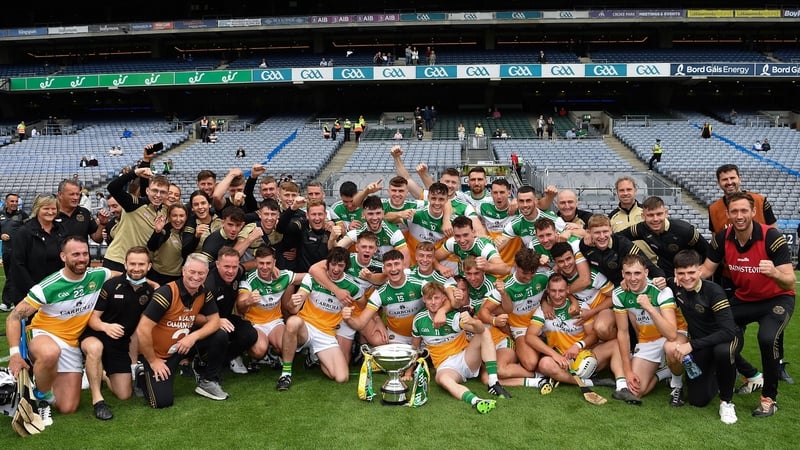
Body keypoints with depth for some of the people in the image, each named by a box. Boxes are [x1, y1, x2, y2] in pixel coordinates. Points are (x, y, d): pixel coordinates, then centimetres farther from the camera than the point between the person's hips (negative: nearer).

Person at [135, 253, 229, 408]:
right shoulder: (167, 293, -27)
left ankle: (208, 381, 6)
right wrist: (153, 361, -17)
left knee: (220, 337, -13)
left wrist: (194, 336, -23)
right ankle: (144, 373, 15)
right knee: (163, 401, -15)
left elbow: (214, 321, -3)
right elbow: (142, 330, -26)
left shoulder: (204, 293, -8)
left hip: (183, 346, 5)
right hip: (156, 353, -5)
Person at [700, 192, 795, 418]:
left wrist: (775, 273, -51)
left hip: (776, 299, -5)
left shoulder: (772, 237, -26)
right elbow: (707, 269, 0)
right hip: (743, 299, 5)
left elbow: (790, 283, -28)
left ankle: (769, 398, -7)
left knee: (767, 338, -31)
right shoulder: (722, 238, -12)